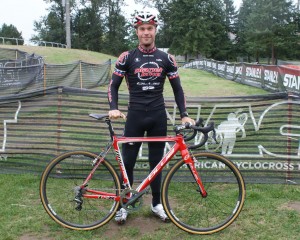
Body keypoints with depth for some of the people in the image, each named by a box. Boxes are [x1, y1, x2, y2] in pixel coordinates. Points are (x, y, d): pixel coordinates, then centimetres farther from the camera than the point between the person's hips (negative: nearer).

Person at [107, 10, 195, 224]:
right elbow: (113, 86, 1)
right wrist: (114, 108, -17)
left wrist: (184, 115, -1)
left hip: (158, 116, 2)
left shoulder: (166, 59, 4)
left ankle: (156, 203, 24)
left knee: (156, 162, 10)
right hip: (135, 115, -1)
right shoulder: (127, 58, -1)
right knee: (128, 161, 1)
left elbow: (177, 89, 8)